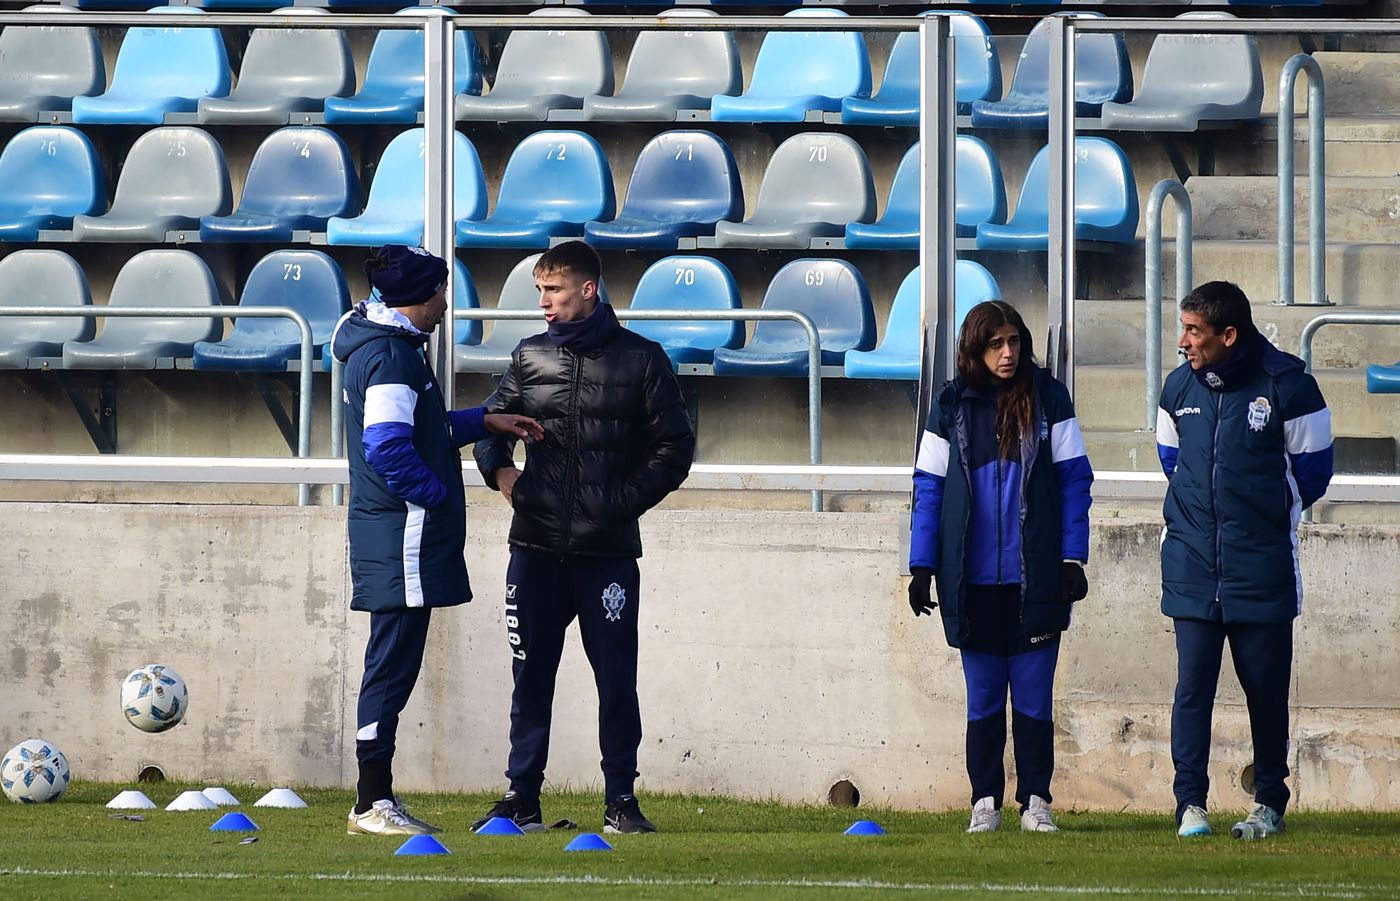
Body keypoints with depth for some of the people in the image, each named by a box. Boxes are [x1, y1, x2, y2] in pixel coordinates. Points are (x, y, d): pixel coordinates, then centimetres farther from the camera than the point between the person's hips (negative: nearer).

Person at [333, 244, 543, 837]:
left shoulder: (390, 347, 19)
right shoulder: (391, 355, -14)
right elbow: (388, 449, -23)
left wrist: (485, 422, 23)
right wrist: (436, 494, -12)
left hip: (397, 540, 11)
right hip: (403, 537, -11)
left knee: (393, 667, 11)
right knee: (392, 666, -8)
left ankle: (374, 803, 14)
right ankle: (374, 805, -7)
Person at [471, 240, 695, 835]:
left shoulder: (640, 359, 2)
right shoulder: (530, 357, 11)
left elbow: (675, 447, 3)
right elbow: (492, 424, 21)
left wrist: (625, 500, -7)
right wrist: (500, 469, 0)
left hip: (608, 552, -3)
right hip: (537, 549, 3)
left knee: (616, 679, -1)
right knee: (531, 676, 4)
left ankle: (621, 799, 6)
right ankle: (522, 797, 10)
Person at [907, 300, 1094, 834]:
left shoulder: (1048, 399, 2)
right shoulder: (952, 406, 5)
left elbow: (1074, 480, 2)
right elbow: (929, 489, 6)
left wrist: (1072, 559, -4)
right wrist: (922, 566, 0)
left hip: (1035, 578, -1)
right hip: (973, 583, 1)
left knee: (1034, 694, 0)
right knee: (983, 695, 4)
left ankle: (1036, 800, 7)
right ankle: (984, 803, 9)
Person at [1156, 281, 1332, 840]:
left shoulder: (1286, 386, -7)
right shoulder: (1179, 389, 6)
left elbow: (1311, 471, 4)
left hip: (1262, 570, -3)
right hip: (1191, 567, 3)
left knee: (1266, 686, 3)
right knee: (1192, 684, -4)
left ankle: (1269, 803, 15)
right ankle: (1191, 803, -1)